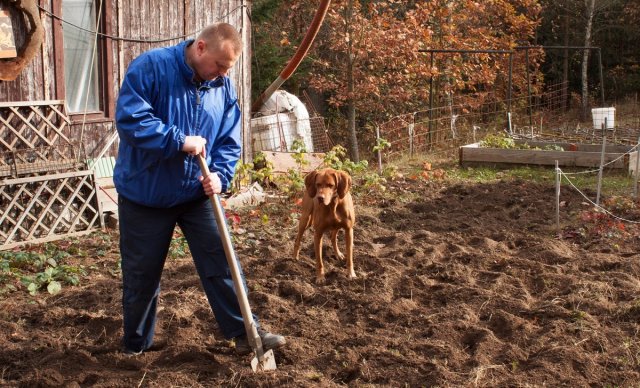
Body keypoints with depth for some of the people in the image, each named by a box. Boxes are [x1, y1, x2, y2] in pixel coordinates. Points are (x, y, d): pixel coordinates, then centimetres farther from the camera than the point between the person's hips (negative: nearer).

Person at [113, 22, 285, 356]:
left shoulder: (224, 88, 0)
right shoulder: (149, 67, -16)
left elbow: (229, 142, 3)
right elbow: (129, 118, -25)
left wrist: (219, 175, -16)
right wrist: (180, 141, -26)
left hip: (197, 194, 4)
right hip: (144, 194, -3)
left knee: (221, 263, 1)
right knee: (141, 274, 9)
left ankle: (244, 333, 10)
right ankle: (135, 347, 28)